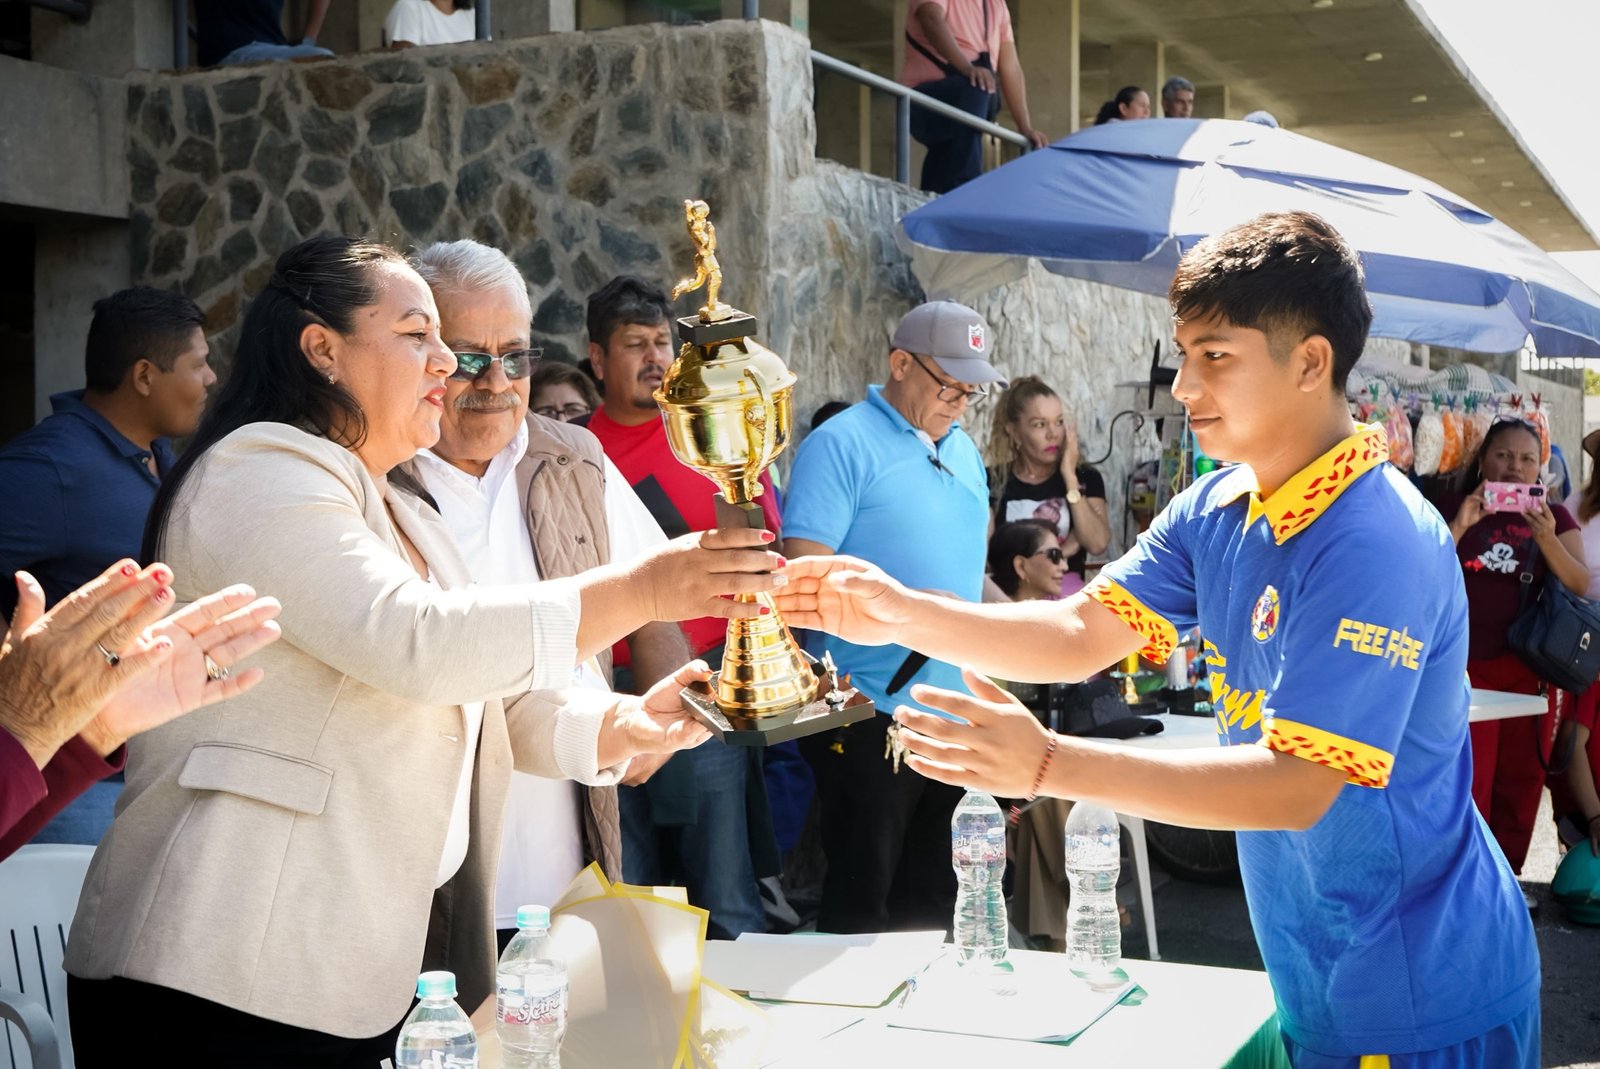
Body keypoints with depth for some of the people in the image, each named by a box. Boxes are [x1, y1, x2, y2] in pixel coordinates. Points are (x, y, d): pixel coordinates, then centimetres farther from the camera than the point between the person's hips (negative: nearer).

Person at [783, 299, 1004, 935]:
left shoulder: (963, 450, 16)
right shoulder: (842, 444, -9)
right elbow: (802, 573, -18)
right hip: (872, 718, -7)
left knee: (934, 894, 15)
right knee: (861, 897, 0)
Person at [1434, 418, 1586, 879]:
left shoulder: (1553, 517, 9)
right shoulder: (1451, 508, 4)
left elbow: (1580, 584, -4)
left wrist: (1546, 538, -20)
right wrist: (1460, 525, -19)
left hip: (1528, 669, 3)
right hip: (1465, 665, -3)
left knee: (1521, 778, 8)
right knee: (1469, 780, -8)